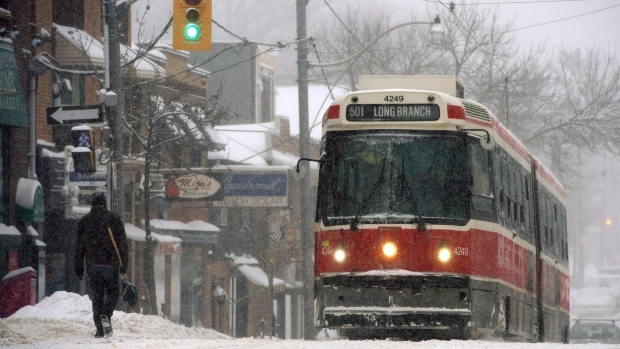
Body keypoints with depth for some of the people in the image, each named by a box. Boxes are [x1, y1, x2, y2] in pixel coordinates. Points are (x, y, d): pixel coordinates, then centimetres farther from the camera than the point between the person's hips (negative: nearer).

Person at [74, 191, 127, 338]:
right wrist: (123, 264, 5)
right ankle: (106, 315, -18)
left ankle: (100, 328, -1)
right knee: (112, 292, 10)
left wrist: (78, 266, 12)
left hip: (92, 265, 1)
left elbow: (79, 245, 7)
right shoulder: (114, 218, 2)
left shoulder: (84, 221, 6)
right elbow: (122, 242, 1)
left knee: (97, 295, 7)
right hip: (111, 264, -1)